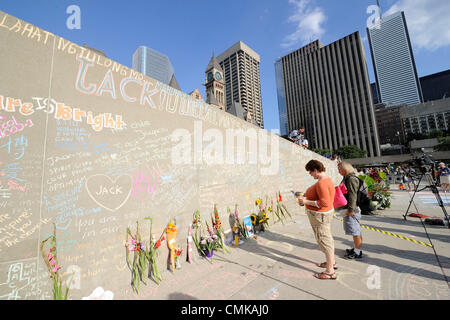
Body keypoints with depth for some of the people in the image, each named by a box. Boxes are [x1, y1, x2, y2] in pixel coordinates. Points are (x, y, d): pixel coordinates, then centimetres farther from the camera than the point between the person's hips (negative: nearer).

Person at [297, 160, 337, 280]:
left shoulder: (321, 183, -26)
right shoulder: (326, 179, 7)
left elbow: (325, 203, -30)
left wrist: (307, 202, -24)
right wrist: (308, 196, 10)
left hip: (320, 216, -10)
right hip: (324, 213, 10)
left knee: (324, 241, 3)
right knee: (327, 238, 23)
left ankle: (330, 272, 19)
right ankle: (332, 262, 42)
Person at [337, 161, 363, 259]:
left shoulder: (351, 178, -18)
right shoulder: (347, 178, 13)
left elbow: (353, 195, -22)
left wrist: (351, 209, -22)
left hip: (352, 210, -10)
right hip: (348, 209, 10)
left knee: (355, 231, 2)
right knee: (355, 231, 19)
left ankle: (358, 252, 14)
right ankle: (355, 248, 31)